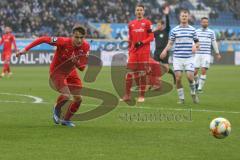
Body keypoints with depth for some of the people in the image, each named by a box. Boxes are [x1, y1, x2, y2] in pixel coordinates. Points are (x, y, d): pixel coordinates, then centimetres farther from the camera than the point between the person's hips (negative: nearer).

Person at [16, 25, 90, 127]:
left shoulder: (86, 46, -18)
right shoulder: (63, 42, -32)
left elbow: (82, 68, -12)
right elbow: (43, 39, -24)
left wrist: (77, 62, -35)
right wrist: (26, 49, -26)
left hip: (71, 72, 6)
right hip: (57, 71, -6)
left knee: (78, 98, 3)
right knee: (66, 95, -24)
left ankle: (66, 120, 29)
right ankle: (57, 109, 12)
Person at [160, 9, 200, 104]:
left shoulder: (192, 30, 7)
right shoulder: (174, 30, 6)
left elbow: (197, 42, 12)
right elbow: (170, 43, 7)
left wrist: (195, 46, -12)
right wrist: (165, 50, -13)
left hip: (189, 58, 0)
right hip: (177, 57, 0)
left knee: (190, 76, -10)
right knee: (178, 78, -6)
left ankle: (193, 93, 17)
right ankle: (181, 98, 8)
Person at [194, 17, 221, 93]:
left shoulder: (211, 32, 5)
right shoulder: (196, 32, 8)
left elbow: (214, 43, 11)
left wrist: (217, 53, 14)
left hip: (206, 54, -1)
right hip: (197, 54, 1)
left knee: (204, 71, -11)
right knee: (194, 71, -4)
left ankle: (200, 88, -2)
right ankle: (197, 82, 26)